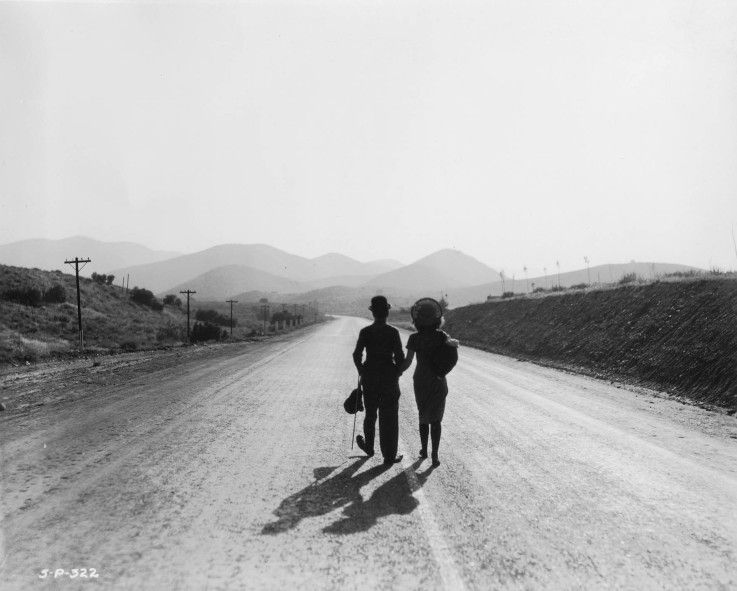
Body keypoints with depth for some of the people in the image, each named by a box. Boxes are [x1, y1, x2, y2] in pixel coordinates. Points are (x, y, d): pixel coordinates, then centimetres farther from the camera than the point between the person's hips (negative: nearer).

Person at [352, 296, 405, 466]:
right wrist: (397, 373, 7)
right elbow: (400, 356, -11)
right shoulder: (393, 332, -11)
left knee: (370, 414, 20)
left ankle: (369, 447, 37)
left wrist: (362, 372, 11)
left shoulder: (365, 332, -5)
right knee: (389, 417, 6)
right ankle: (389, 456, 10)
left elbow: (357, 355, -4)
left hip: (370, 377, 2)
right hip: (389, 377, -2)